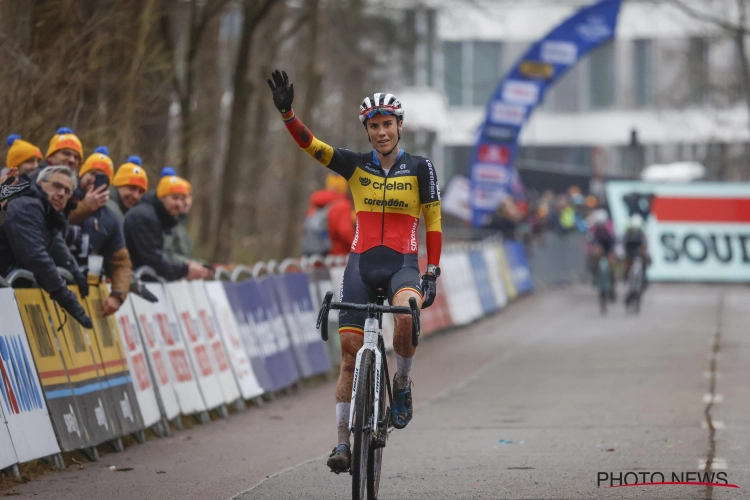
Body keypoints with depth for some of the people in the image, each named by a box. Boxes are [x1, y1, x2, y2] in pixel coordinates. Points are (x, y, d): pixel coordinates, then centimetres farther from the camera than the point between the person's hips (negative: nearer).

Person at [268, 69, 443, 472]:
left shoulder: (419, 168, 1)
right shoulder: (355, 166, 5)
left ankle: (402, 385, -7)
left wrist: (432, 273, -4)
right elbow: (310, 144, -8)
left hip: (402, 263, -2)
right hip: (361, 263, 2)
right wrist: (286, 112, -26)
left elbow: (433, 223, 3)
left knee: (406, 315, -35)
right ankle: (343, 441, 7)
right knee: (350, 352, -3)